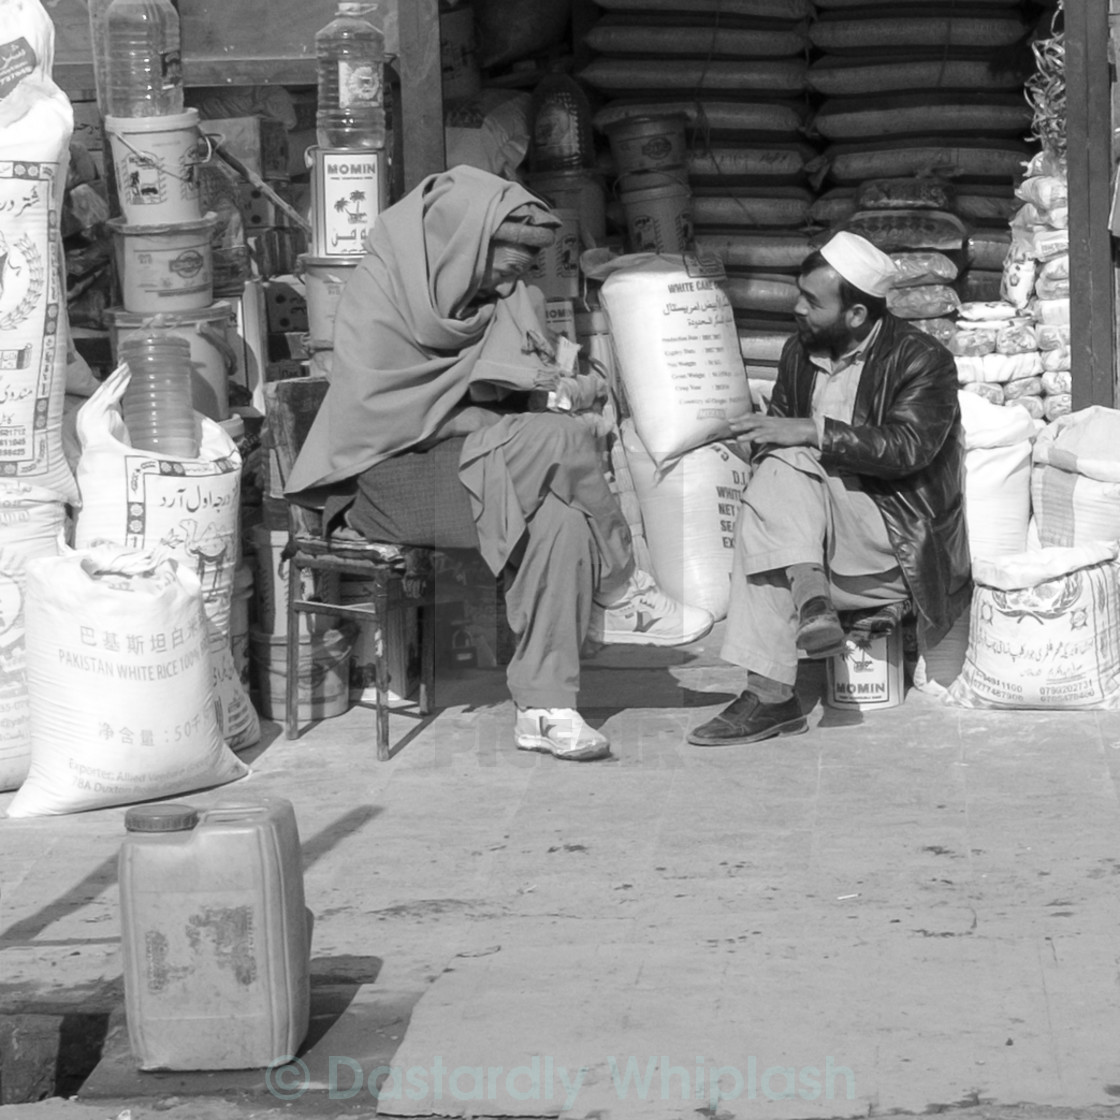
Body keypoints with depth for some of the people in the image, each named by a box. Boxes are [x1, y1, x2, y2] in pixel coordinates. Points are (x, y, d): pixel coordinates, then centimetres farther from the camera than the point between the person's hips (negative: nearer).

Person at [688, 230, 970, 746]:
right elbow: (777, 431, 13)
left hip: (903, 547, -6)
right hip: (826, 542, 6)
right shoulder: (799, 354, 12)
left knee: (788, 463, -26)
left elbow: (907, 447, -21)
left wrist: (812, 431, -28)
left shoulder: (922, 359, -7)